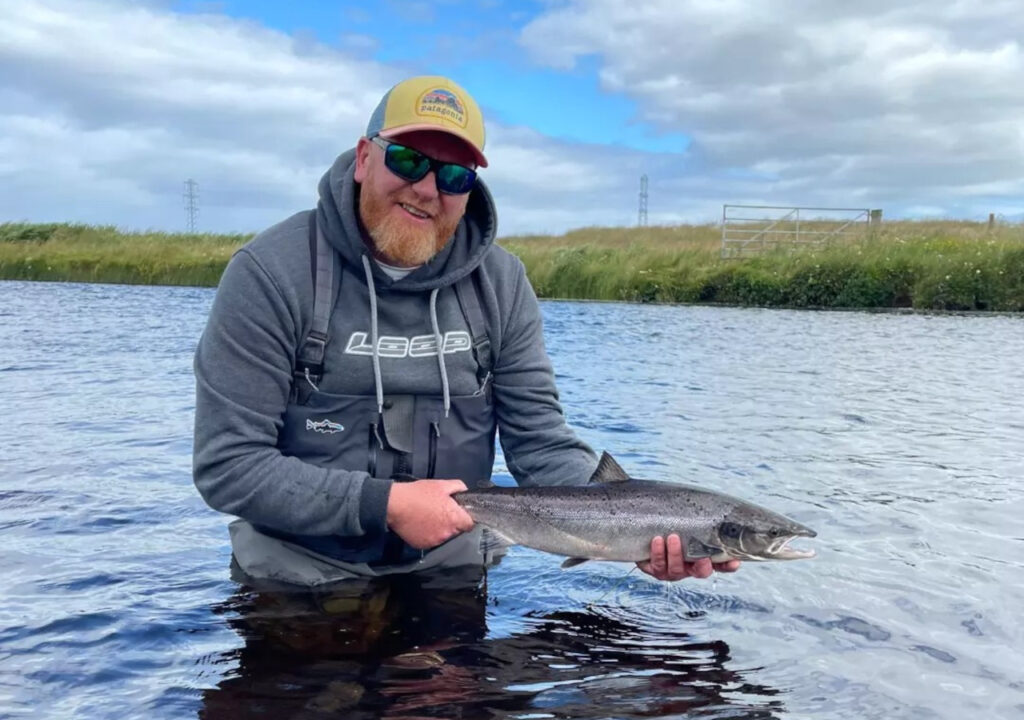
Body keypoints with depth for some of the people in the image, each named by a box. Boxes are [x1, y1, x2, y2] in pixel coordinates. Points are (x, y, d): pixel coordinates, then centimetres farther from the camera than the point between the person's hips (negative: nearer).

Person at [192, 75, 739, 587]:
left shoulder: (501, 284, -1)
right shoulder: (270, 273, -12)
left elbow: (541, 443, -2)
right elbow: (226, 465, -14)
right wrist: (385, 504, -22)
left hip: (450, 580, 2)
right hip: (296, 589, -2)